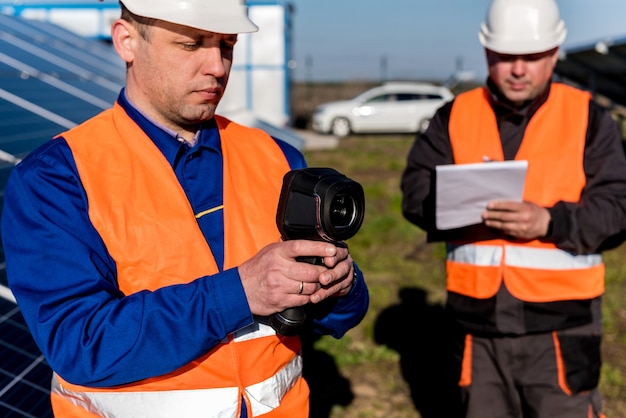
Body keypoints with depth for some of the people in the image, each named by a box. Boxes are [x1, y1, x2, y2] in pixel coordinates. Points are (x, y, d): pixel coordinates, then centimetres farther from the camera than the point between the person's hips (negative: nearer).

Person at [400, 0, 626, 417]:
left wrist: (550, 222, -24)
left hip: (560, 322, -2)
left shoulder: (588, 118, 0)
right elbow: (416, 190, 1)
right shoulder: (456, 115, 7)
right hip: (477, 320, 3)